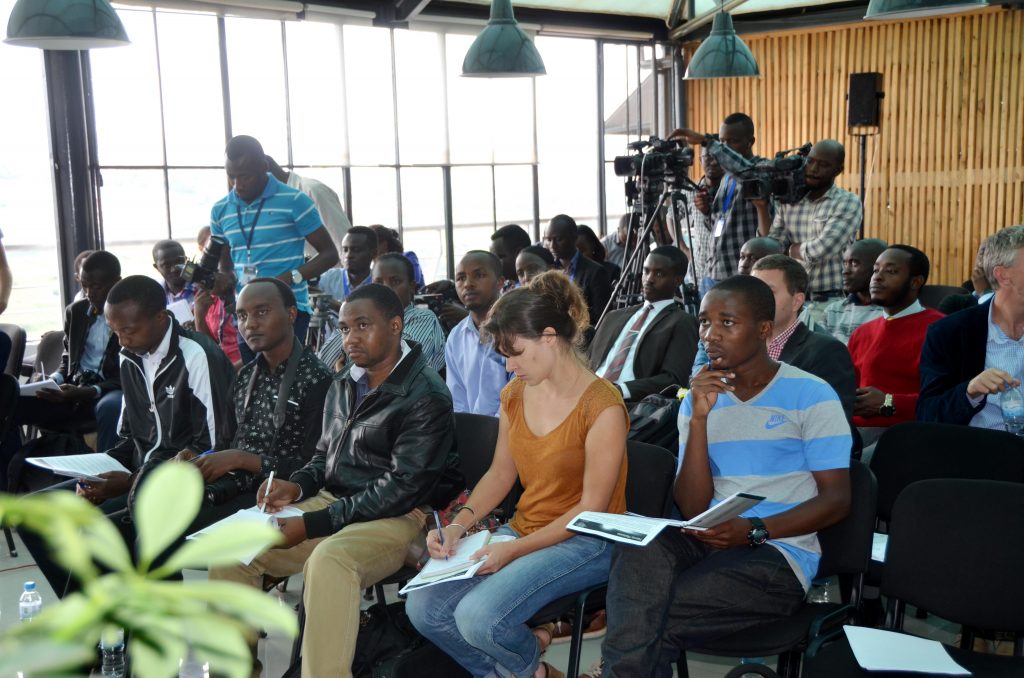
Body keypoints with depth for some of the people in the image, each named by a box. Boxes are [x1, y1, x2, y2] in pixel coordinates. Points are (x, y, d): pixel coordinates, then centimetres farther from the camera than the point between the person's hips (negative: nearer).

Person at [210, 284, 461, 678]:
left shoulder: (426, 395, -14)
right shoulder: (344, 384, 11)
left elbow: (403, 486, -20)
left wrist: (312, 524, -21)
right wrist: (297, 487, -2)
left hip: (398, 516, -8)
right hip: (330, 502, 8)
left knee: (329, 559, -38)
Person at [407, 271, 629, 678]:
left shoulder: (602, 407, -18)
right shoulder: (515, 394, 4)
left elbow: (591, 508, -17)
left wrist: (514, 550, -21)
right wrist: (459, 524, -5)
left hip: (584, 543, -7)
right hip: (522, 532, 7)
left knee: (479, 617, -27)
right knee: (423, 608, -10)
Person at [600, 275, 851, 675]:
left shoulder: (812, 396, -3)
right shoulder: (699, 400, 10)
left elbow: (836, 500, -6)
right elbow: (693, 510, 1)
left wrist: (755, 530, -20)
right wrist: (699, 419, -11)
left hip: (780, 554, -4)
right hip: (708, 542, 4)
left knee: (653, 620, -27)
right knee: (638, 549, -30)